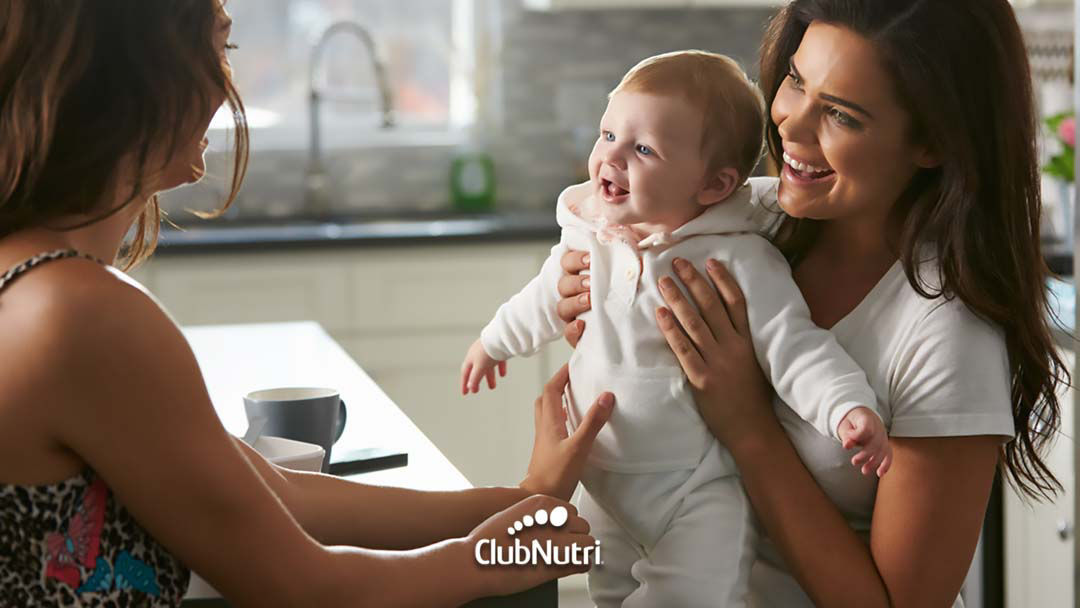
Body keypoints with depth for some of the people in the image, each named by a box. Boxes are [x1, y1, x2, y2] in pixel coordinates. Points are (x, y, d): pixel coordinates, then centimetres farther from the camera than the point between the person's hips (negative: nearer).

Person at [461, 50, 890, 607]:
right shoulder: (589, 237, -4)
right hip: (604, 481, 6)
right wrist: (496, 341, 33)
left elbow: (795, 347, -22)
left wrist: (850, 409, -40)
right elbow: (548, 298, 17)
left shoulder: (740, 264, -21)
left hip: (699, 496, -5)